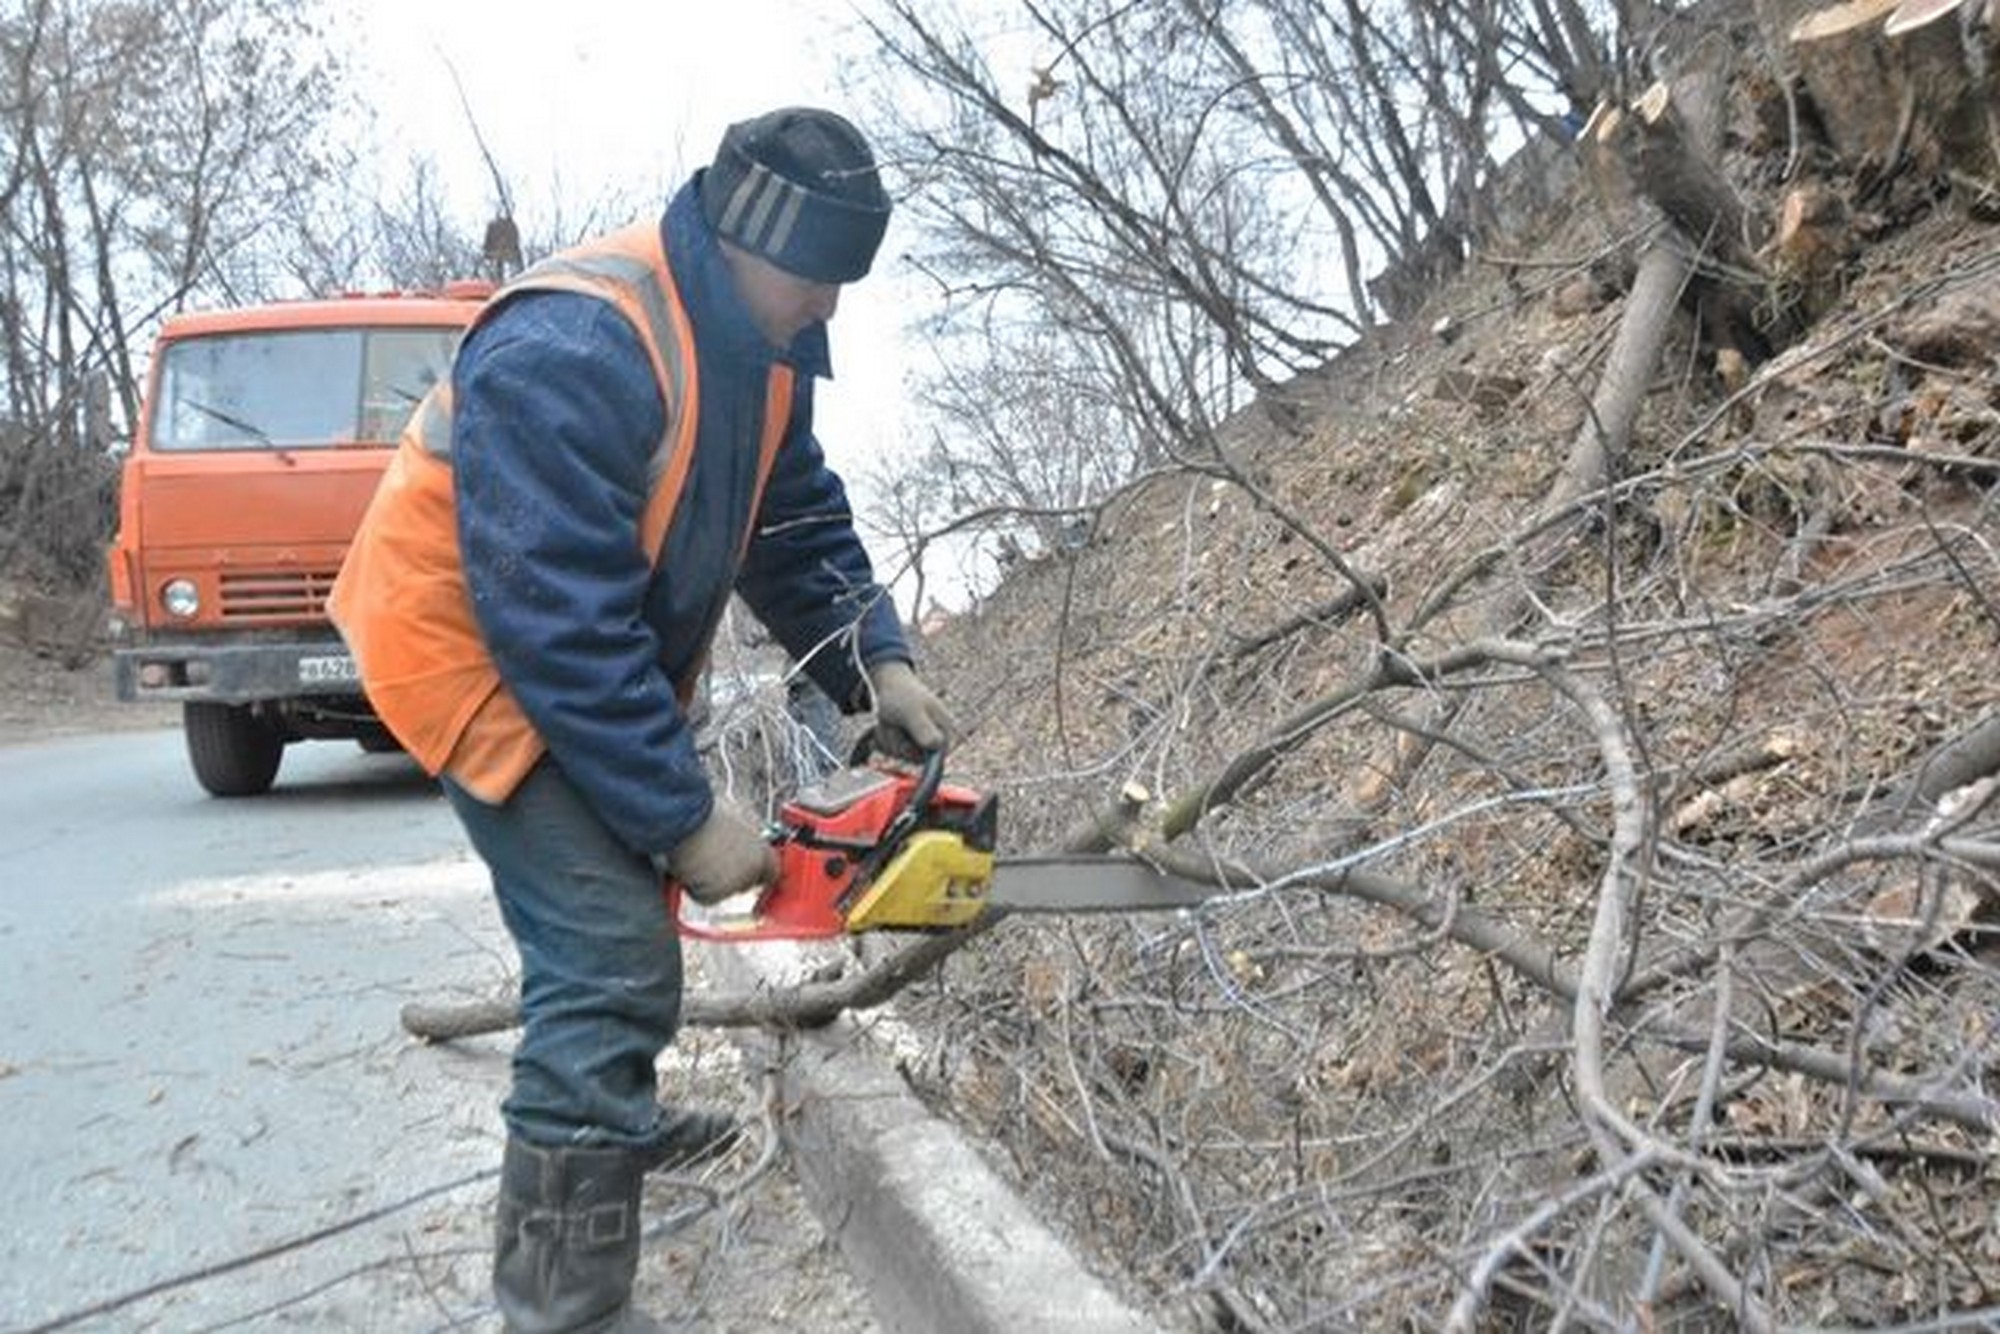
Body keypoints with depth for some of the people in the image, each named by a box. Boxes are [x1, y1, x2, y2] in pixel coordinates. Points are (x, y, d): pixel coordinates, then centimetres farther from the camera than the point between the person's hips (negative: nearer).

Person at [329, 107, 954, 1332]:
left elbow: (798, 520, 4)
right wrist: (687, 820, -30)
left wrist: (874, 662, -11)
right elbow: (559, 625, -34)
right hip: (481, 652, -9)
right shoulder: (572, 352, -33)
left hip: (615, 661, 9)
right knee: (613, 955, -17)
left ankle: (613, 1125, 50)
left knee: (625, 900, 24)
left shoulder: (759, 344, -4)